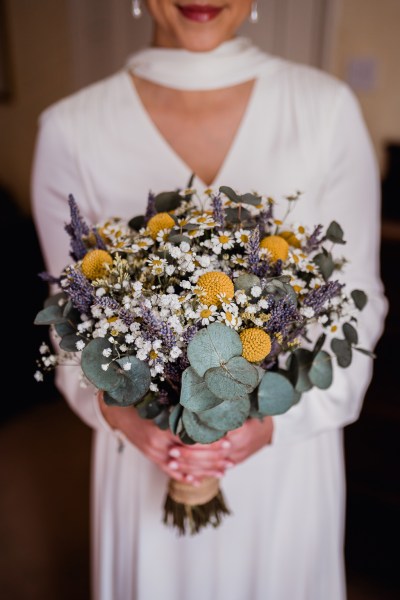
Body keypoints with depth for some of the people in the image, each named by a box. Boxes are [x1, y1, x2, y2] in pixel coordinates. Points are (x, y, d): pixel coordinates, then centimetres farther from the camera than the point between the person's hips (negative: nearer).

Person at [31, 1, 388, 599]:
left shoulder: (329, 109, -9)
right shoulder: (72, 129, -9)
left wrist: (277, 415, -17)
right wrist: (113, 405, -18)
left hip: (291, 448, 1)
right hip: (145, 455, 0)